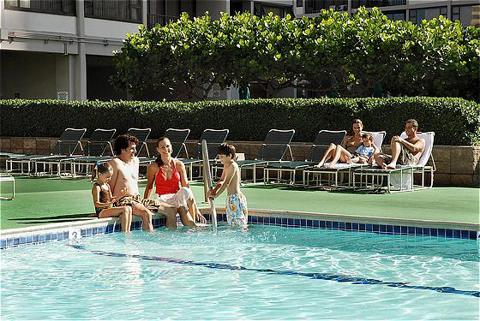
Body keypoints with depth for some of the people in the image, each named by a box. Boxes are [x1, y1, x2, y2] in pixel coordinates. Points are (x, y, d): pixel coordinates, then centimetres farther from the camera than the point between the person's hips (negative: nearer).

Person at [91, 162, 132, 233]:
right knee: (125, 209, -21)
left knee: (129, 208, -9)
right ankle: (124, 232, -21)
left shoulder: (107, 185, 18)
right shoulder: (96, 187, -11)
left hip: (109, 208, 9)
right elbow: (96, 204, -17)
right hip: (101, 211, -9)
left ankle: (127, 231, -14)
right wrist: (106, 204, -34)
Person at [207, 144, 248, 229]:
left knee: (241, 225, -10)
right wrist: (214, 189, -2)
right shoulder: (226, 166, 15)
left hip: (235, 197, -10)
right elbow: (222, 180, 16)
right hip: (231, 197, 10)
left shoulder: (233, 166, -14)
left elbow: (226, 183, -19)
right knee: (232, 224, 11)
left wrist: (216, 195, -19)